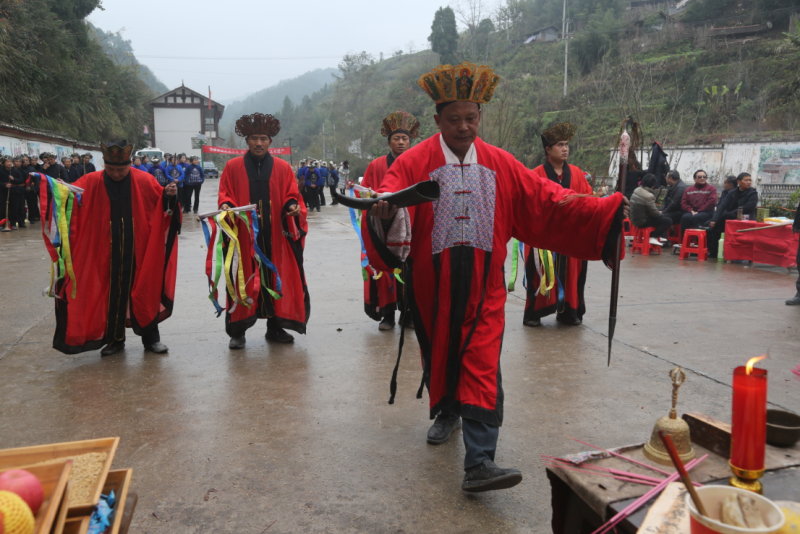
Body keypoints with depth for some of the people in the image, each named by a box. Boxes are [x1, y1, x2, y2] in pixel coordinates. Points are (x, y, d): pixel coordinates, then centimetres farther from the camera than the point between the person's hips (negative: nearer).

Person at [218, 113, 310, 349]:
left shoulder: (283, 168, 10)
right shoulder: (233, 167, 8)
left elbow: (292, 195, 11)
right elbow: (225, 194, 8)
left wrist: (293, 206, -11)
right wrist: (226, 205, -13)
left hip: (275, 236, 1)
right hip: (244, 235, -1)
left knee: (277, 278, 4)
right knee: (243, 280, -1)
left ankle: (275, 327, 16)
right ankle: (237, 331, 7)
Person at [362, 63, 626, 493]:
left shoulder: (500, 164, 4)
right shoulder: (414, 162, -4)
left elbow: (547, 201, 3)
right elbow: (389, 195, -18)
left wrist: (611, 213, -4)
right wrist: (384, 214, -43)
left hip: (483, 285, 1)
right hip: (433, 284, 0)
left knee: (482, 369, -6)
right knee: (438, 353, 17)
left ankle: (478, 463, -6)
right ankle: (447, 412, 46)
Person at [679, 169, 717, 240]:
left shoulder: (711, 188, 9)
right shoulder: (689, 189, 20)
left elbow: (711, 202, -6)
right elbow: (683, 203, 11)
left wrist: (698, 211, -12)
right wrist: (691, 211, -8)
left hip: (706, 212, -3)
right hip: (692, 212, 3)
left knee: (696, 217, -36)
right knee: (685, 217, -31)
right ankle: (683, 242, -30)